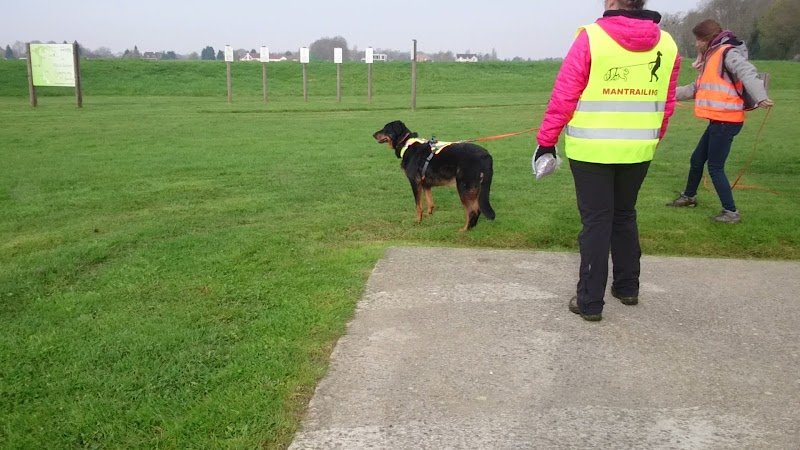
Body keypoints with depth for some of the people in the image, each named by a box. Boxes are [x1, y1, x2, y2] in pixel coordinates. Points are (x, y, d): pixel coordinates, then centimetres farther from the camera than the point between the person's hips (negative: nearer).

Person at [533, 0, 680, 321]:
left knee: (596, 222, 2)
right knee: (625, 216, 20)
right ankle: (627, 288, 32)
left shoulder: (591, 37, -11)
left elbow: (564, 96, -10)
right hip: (638, 150, 4)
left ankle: (590, 302, 7)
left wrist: (546, 140, -1)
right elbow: (667, 104, 10)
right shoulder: (666, 44, 4)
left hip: (591, 149, -4)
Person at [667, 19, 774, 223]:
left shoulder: (728, 53, -12)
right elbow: (698, 88, 26)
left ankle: (731, 212, 3)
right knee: (697, 160, 21)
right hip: (717, 121, 10)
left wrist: (760, 97, -43)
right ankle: (689, 196, 40)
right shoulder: (711, 57, 17)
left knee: (715, 167, -6)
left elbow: (748, 73, -28)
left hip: (726, 122, -9)